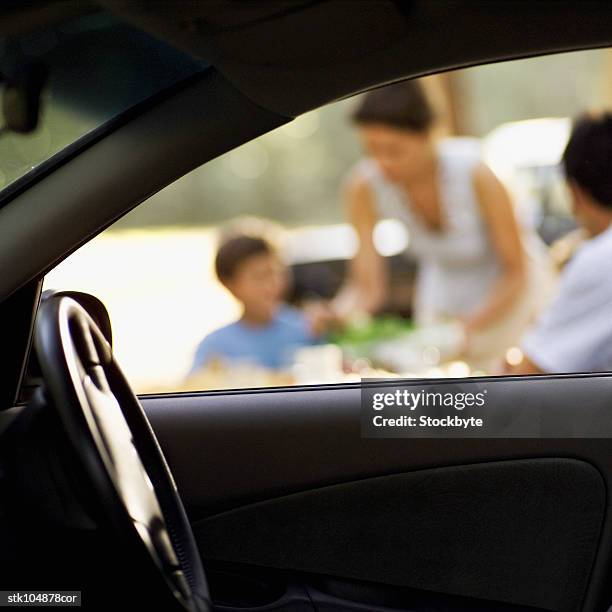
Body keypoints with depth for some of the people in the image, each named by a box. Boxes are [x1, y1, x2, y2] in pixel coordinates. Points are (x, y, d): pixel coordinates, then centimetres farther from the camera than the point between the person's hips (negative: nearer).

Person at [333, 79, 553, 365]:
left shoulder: (475, 174, -32)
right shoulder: (364, 185, -22)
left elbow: (516, 272, -22)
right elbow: (367, 285, -18)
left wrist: (470, 326, -36)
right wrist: (339, 313, -40)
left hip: (511, 290, -3)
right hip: (443, 286, 3)